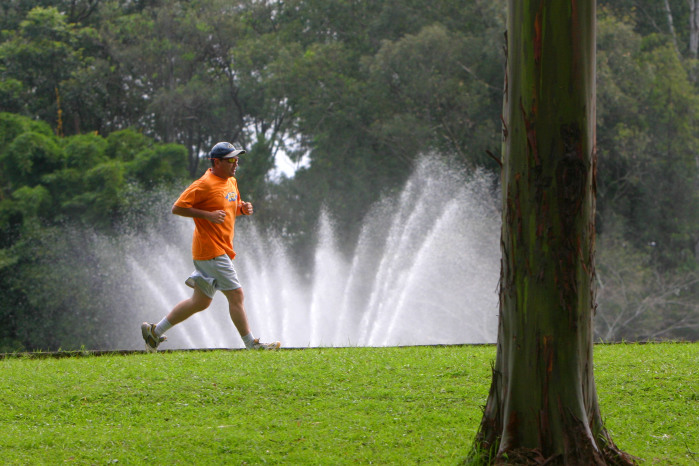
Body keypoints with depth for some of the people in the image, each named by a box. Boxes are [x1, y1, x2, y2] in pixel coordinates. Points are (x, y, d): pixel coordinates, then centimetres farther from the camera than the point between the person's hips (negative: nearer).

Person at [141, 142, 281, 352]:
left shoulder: (232, 182, 15)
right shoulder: (205, 184, -13)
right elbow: (177, 208, -14)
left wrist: (243, 208, 5)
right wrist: (208, 215, -22)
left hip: (222, 250, 10)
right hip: (211, 250, -10)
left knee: (201, 301, 13)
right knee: (236, 295, -9)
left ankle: (155, 330, 20)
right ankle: (251, 344, -4)